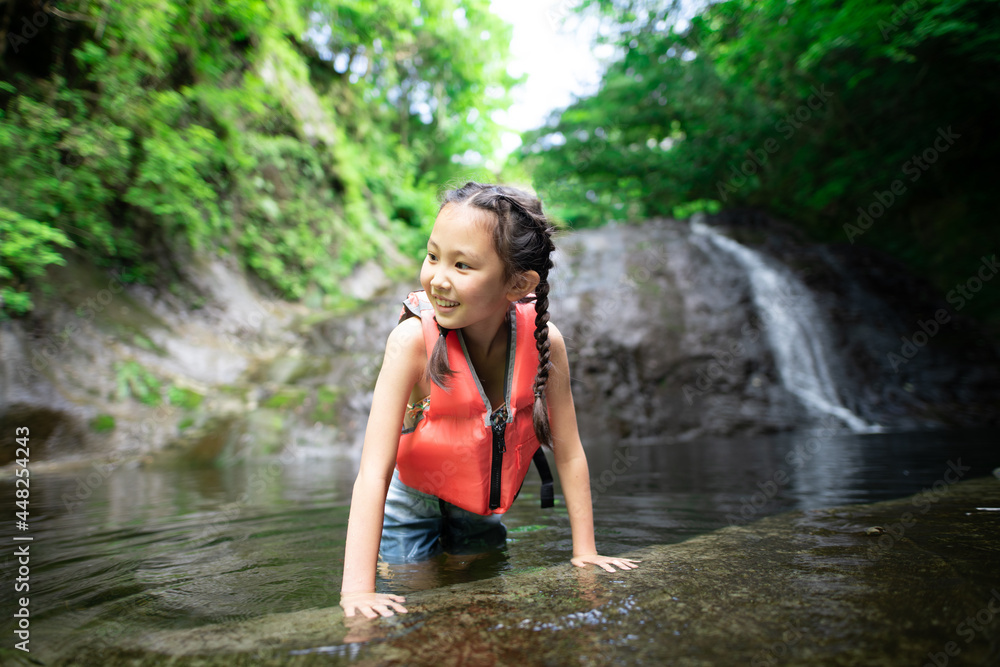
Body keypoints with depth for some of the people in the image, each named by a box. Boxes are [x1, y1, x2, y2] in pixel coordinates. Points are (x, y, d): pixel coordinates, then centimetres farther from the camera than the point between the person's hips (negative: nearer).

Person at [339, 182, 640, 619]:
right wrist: (358, 589, -38)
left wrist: (585, 551, -8)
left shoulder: (544, 341, -24)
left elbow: (569, 455, -12)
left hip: (482, 508, 3)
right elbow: (374, 472, -33)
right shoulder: (413, 341, -32)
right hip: (413, 503, -3)